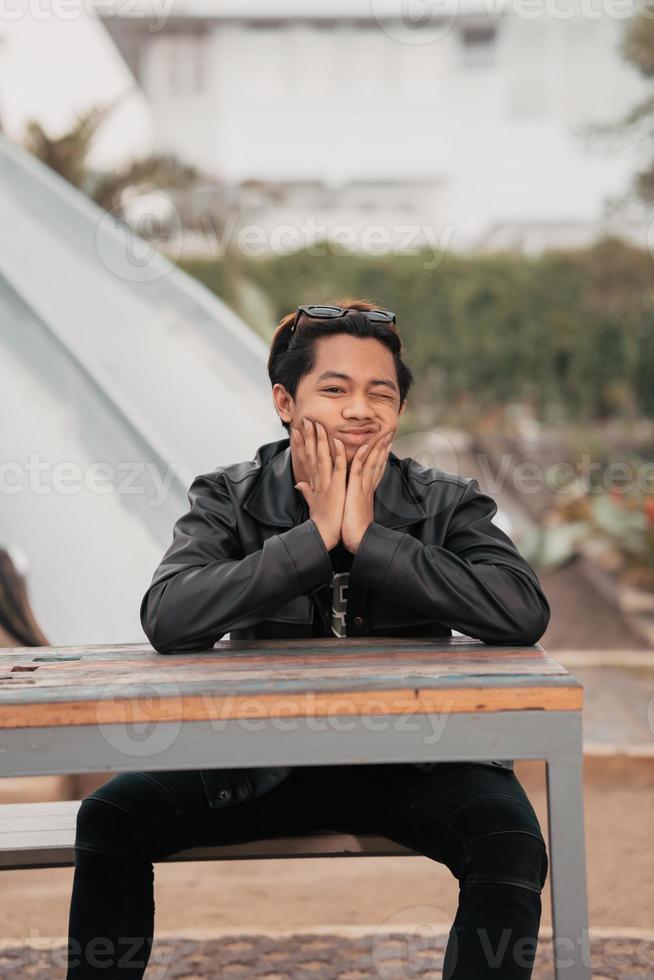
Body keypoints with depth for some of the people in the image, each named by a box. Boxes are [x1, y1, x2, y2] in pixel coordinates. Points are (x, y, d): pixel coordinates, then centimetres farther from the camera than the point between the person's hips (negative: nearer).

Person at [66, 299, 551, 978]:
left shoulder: (447, 504, -2)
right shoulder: (228, 499, -2)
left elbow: (524, 614, -22)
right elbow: (167, 620, -21)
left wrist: (368, 538, -21)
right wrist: (316, 535, -21)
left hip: (412, 763, -1)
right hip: (260, 761, 1)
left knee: (510, 839, -29)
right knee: (110, 816, -15)